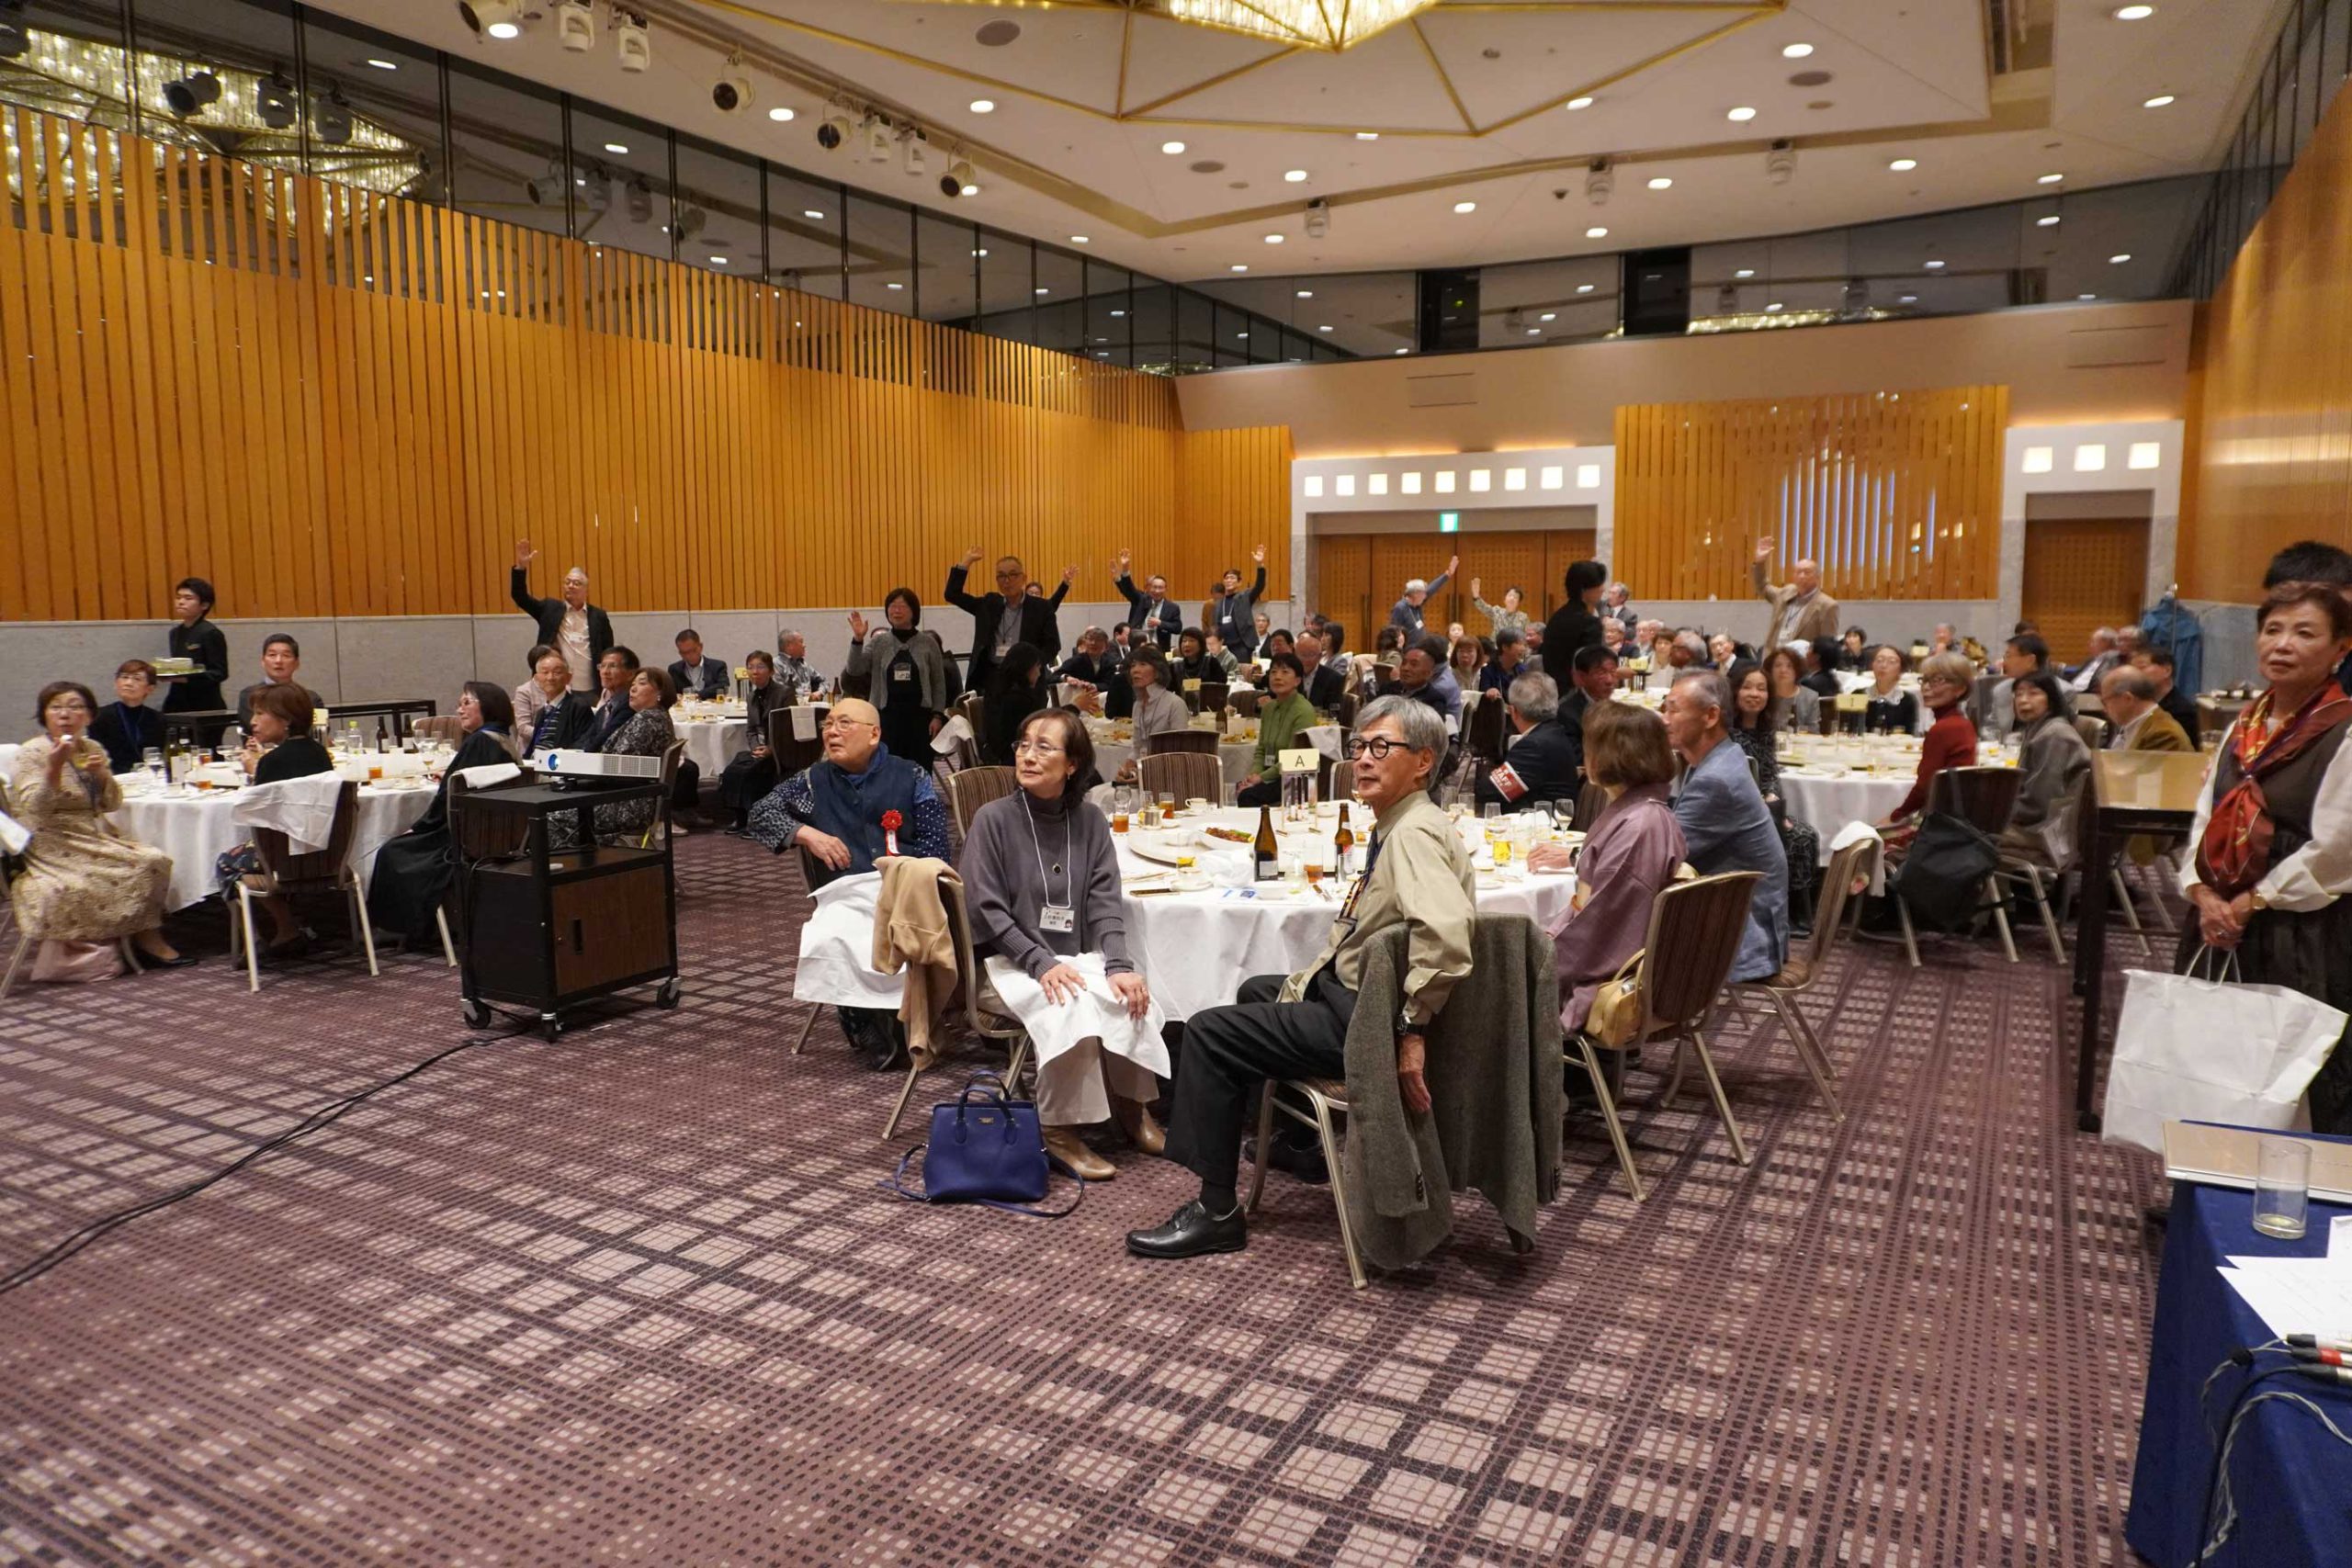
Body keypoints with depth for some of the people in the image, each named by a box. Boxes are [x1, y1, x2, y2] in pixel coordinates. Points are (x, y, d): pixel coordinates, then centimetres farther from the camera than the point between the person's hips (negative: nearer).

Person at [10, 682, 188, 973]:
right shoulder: (30, 754, -7)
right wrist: (54, 768, -30)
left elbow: (113, 804, 9)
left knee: (157, 861, -17)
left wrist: (102, 774, -9)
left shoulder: (92, 750, 11)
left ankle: (148, 939, -6)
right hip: (53, 847, -6)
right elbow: (35, 810, -19)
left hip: (95, 838, 6)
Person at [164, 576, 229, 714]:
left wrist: (188, 678, -24)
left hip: (205, 705, -6)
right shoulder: (176, 633, 15)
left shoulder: (210, 634, -7)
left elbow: (220, 673, -13)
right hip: (177, 702, 6)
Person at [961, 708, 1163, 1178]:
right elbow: (987, 909, -10)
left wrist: (1118, 965, -17)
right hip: (1014, 960, -3)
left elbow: (1105, 904, 0)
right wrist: (1042, 963, -21)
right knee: (1070, 1010, -32)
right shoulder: (993, 819, -6)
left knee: (1134, 1001, -25)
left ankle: (1131, 1106, -1)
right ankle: (1060, 1129, -15)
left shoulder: (1090, 822, 4)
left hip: (1081, 956, 3)